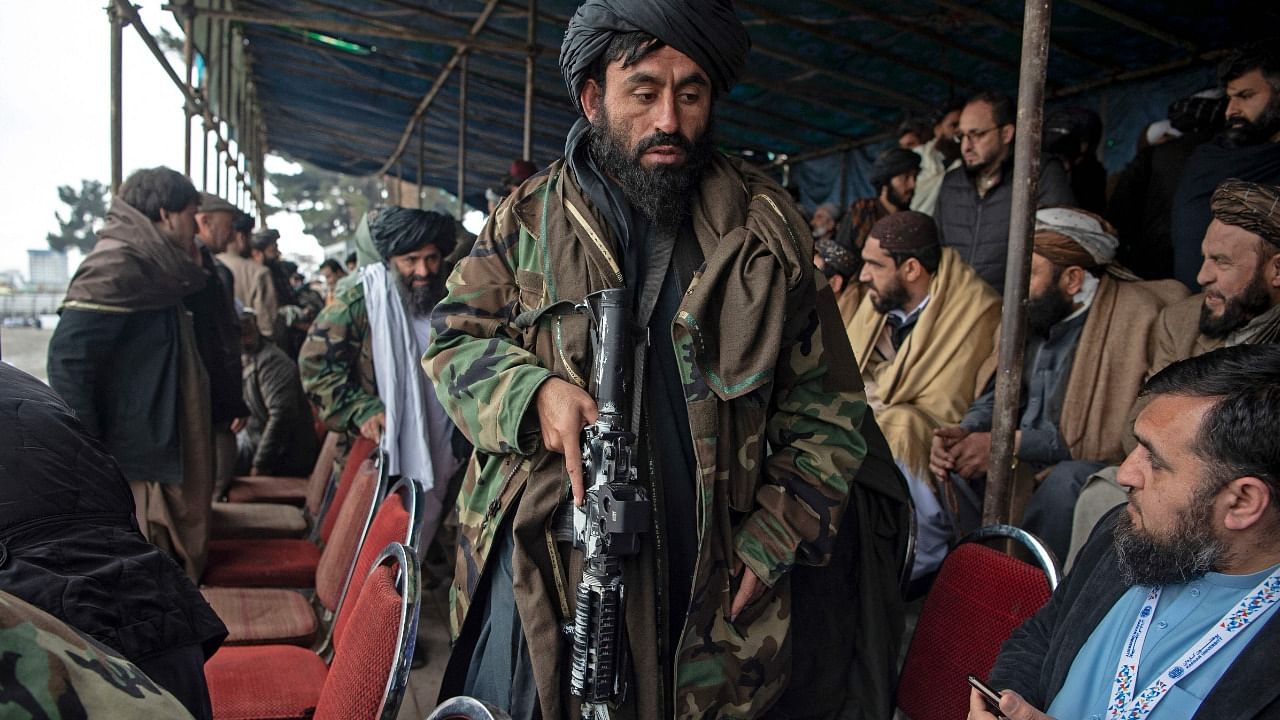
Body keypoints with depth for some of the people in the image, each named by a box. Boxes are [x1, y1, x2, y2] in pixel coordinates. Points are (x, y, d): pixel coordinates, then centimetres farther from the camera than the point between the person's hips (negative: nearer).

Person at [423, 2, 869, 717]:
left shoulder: (768, 227, 1)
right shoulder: (528, 219, 3)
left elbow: (825, 405, 4)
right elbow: (454, 341, 5)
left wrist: (775, 535, -4)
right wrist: (533, 392, -16)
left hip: (707, 585, 0)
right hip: (537, 569, 1)